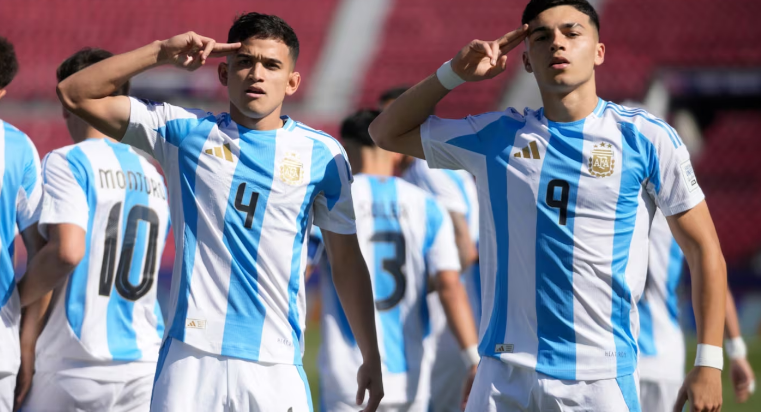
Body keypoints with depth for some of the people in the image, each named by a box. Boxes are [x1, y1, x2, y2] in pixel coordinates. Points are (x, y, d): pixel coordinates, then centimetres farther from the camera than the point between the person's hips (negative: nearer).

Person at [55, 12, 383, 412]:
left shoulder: (321, 153, 9)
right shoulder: (184, 132, 9)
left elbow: (348, 262, 13)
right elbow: (74, 94, 7)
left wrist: (371, 359, 10)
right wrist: (162, 52, 0)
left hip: (274, 364, 0)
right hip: (190, 356, 0)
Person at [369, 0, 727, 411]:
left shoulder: (646, 138, 2)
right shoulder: (496, 137, 9)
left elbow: (704, 251, 4)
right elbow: (387, 132, 20)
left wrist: (708, 364, -3)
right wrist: (455, 72, 7)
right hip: (505, 377, 2)